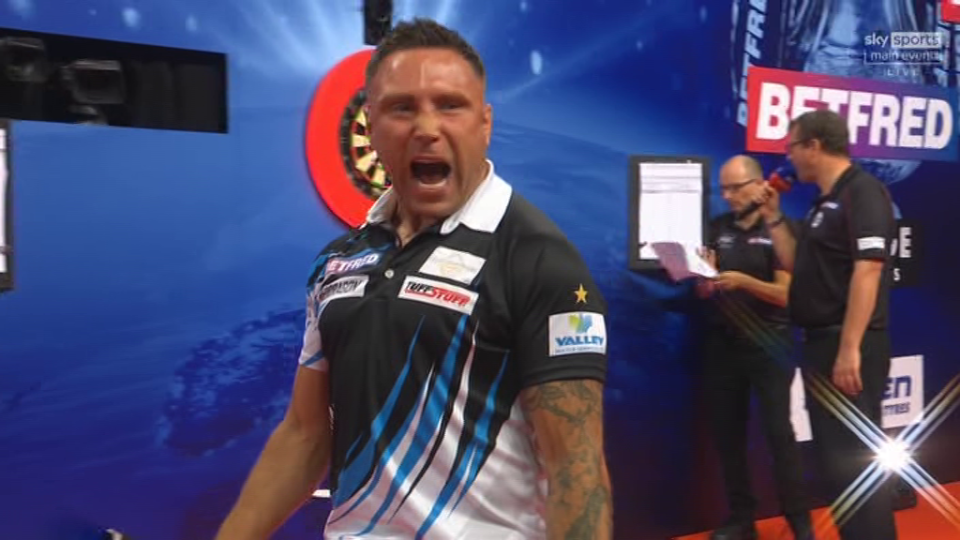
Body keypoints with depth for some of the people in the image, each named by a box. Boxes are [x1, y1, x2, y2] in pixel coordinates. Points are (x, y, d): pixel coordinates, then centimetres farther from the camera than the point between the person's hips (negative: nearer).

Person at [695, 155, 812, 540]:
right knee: (727, 435, 9)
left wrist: (742, 281, -24)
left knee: (779, 432, -4)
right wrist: (705, 275, -13)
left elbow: (787, 294, -12)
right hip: (722, 346, 5)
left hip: (768, 347, -5)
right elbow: (704, 292, 9)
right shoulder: (718, 229, 8)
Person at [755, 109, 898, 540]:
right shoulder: (825, 202, 17)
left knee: (855, 458, -6)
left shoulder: (862, 191, -12)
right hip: (822, 343, 10)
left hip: (849, 348, -10)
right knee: (835, 455, 16)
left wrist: (850, 349, -27)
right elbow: (797, 265, 21)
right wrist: (773, 218, 13)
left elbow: (868, 269, -22)